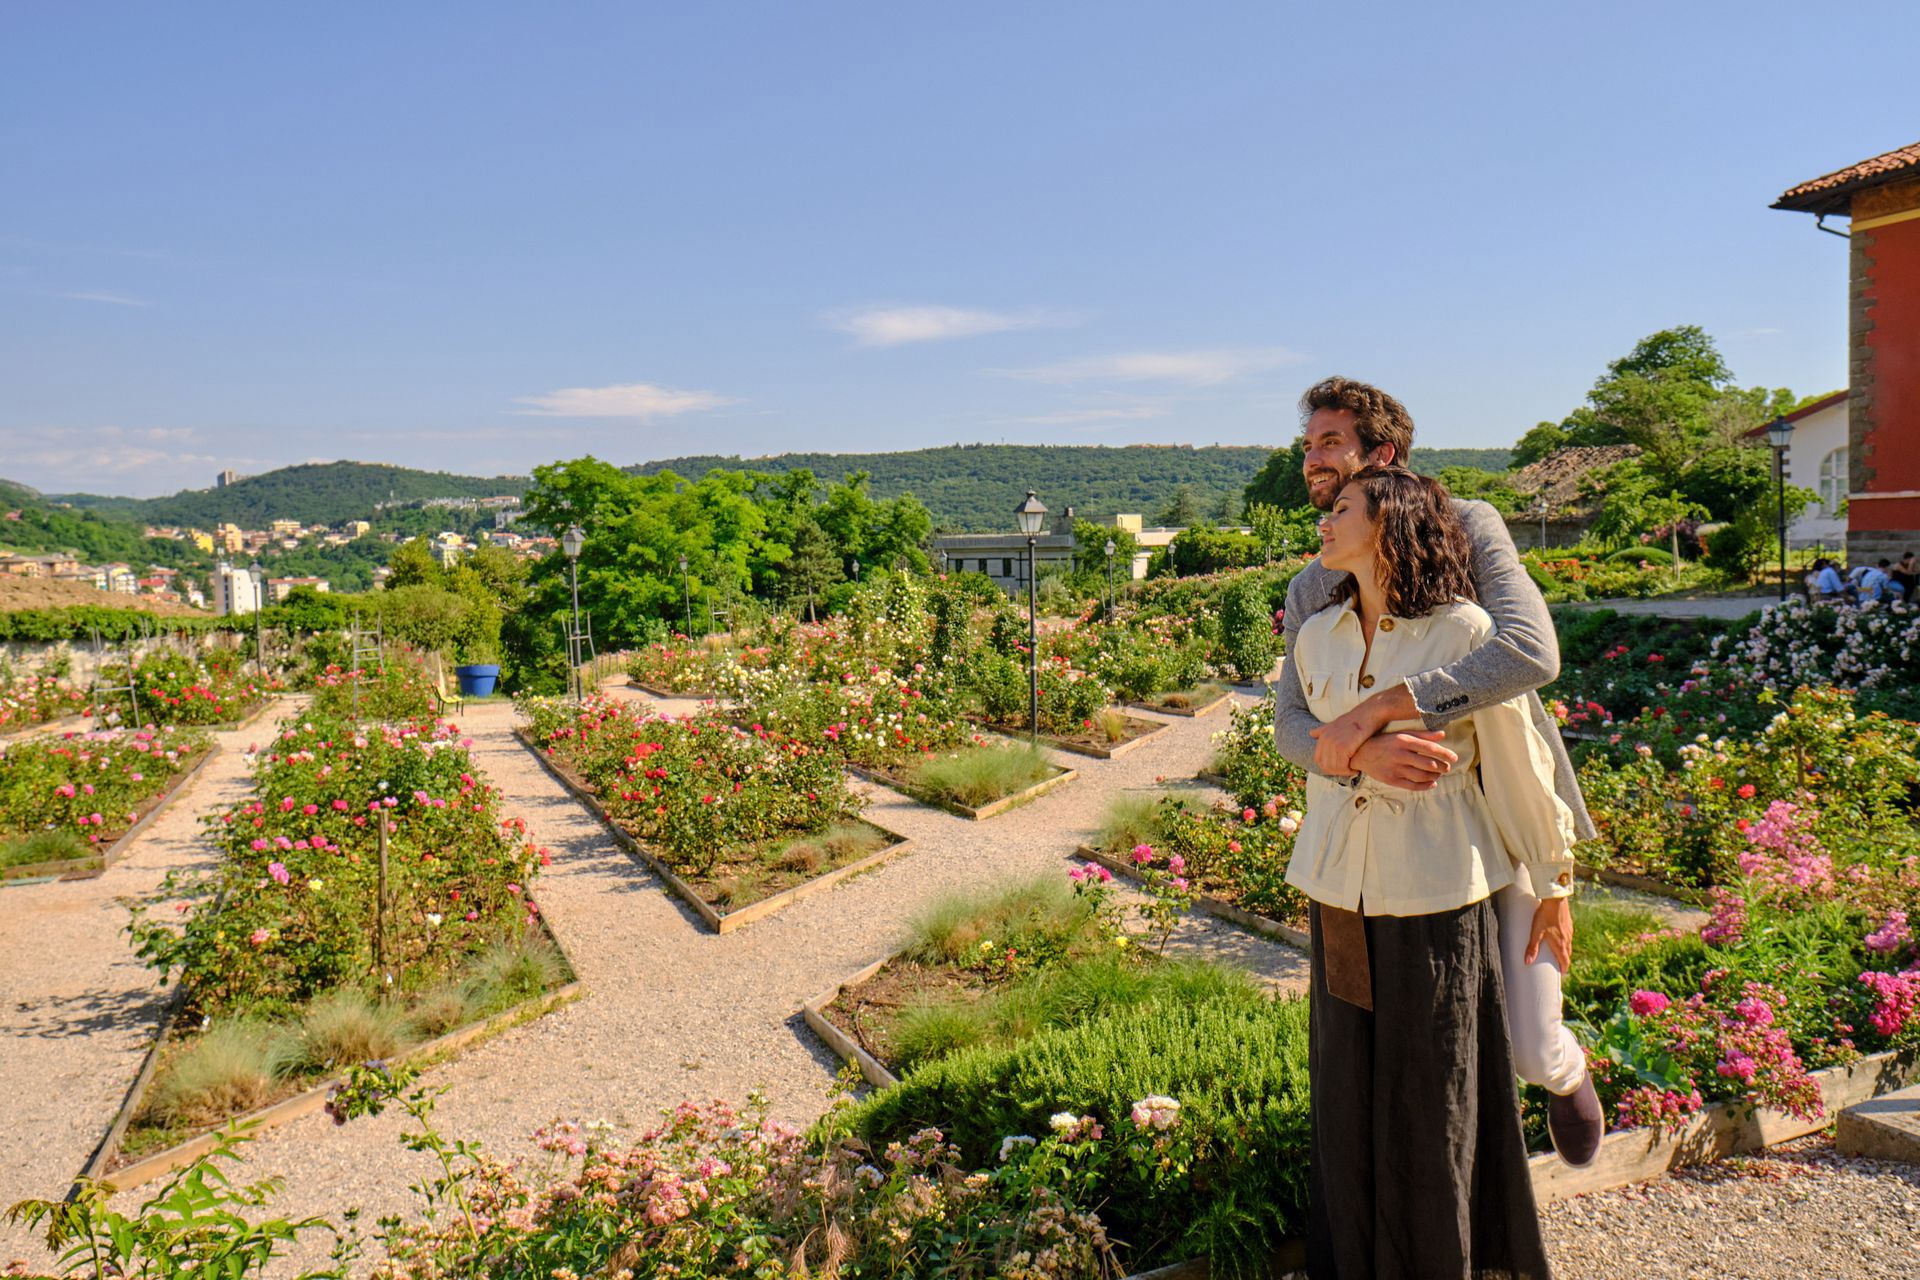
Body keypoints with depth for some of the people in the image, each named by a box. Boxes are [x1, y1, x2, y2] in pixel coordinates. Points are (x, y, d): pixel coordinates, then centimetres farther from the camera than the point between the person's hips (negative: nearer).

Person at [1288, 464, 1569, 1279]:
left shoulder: (1465, 632, -11)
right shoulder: (1316, 638, 5)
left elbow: (1517, 765, -3)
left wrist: (1552, 884, 4)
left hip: (1435, 898, -4)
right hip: (1338, 897, 5)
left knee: (1433, 1105, 9)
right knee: (1346, 1098, 14)